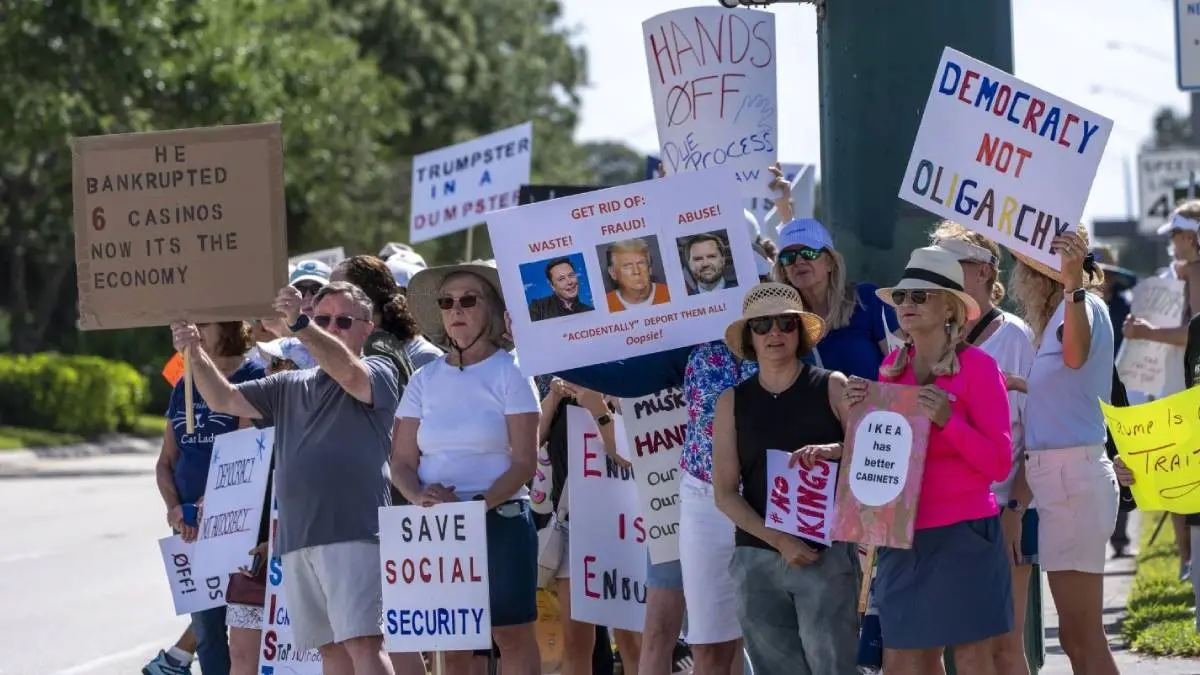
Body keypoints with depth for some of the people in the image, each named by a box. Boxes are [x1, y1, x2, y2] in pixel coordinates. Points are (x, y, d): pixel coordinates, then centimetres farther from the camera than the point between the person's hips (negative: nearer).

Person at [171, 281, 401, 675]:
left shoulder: (378, 374, 5)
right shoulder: (289, 387, 24)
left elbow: (349, 374, -17)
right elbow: (224, 399, 20)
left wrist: (299, 324, -29)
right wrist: (195, 355, 2)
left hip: (354, 535, -6)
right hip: (296, 539, 6)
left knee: (363, 642, -16)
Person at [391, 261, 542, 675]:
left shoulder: (509, 373, -1)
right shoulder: (425, 381, 11)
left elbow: (524, 463, -7)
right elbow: (402, 462, 8)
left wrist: (477, 503, -21)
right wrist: (421, 497, -13)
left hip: (500, 521, -4)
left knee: (512, 635, -6)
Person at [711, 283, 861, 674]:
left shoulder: (832, 389, 5)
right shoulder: (733, 402, 9)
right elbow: (725, 494, 4)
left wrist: (835, 452, -21)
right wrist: (779, 541, -8)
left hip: (827, 554, -3)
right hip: (756, 559, 3)